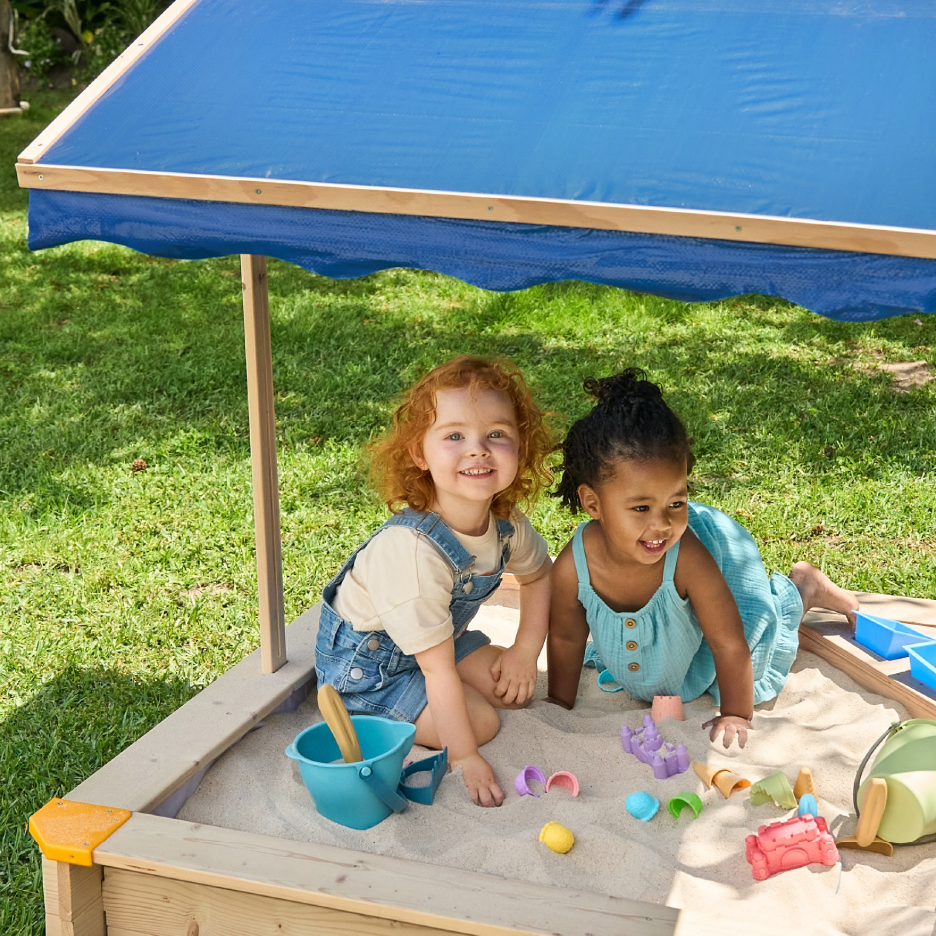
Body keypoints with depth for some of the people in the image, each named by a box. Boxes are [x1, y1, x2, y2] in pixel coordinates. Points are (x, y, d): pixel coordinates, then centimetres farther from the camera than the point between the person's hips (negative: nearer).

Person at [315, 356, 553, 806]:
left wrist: (525, 650, -2)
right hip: (366, 663, -7)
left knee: (515, 690, 1)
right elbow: (439, 669, -33)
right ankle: (357, 717, 2)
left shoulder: (507, 523, -17)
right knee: (481, 722, -15)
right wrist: (465, 758, -29)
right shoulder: (412, 549, -39)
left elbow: (537, 575, 9)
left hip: (442, 635, 7)